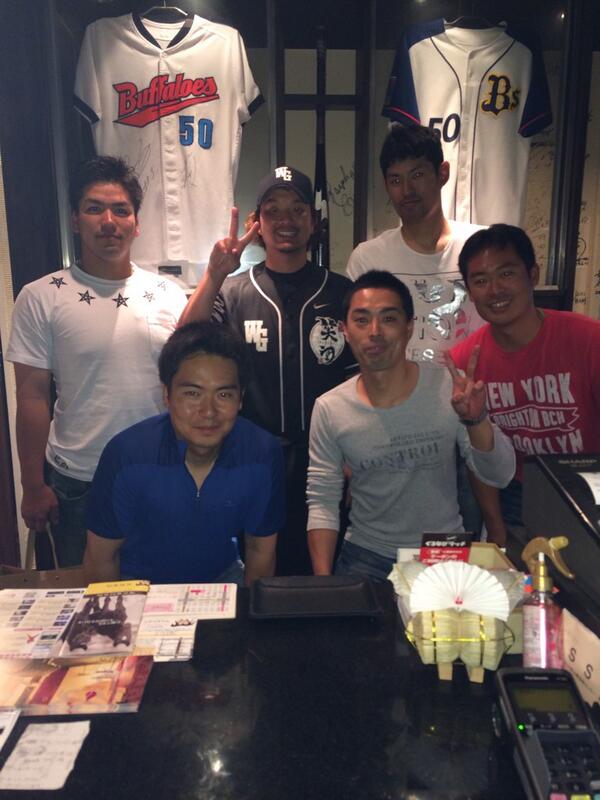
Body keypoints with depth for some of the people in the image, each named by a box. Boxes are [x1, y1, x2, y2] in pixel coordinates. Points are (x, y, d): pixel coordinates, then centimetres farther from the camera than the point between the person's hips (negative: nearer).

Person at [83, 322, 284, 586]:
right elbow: (101, 558, -8)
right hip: (139, 583, -2)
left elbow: (261, 550, -3)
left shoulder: (263, 454, -19)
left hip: (221, 576, 3)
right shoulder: (127, 455, -24)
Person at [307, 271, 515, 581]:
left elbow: (500, 476, -10)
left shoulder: (450, 389, -12)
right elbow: (322, 502, -4)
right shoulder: (329, 409, -10)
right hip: (366, 555, 0)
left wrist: (476, 420, -28)